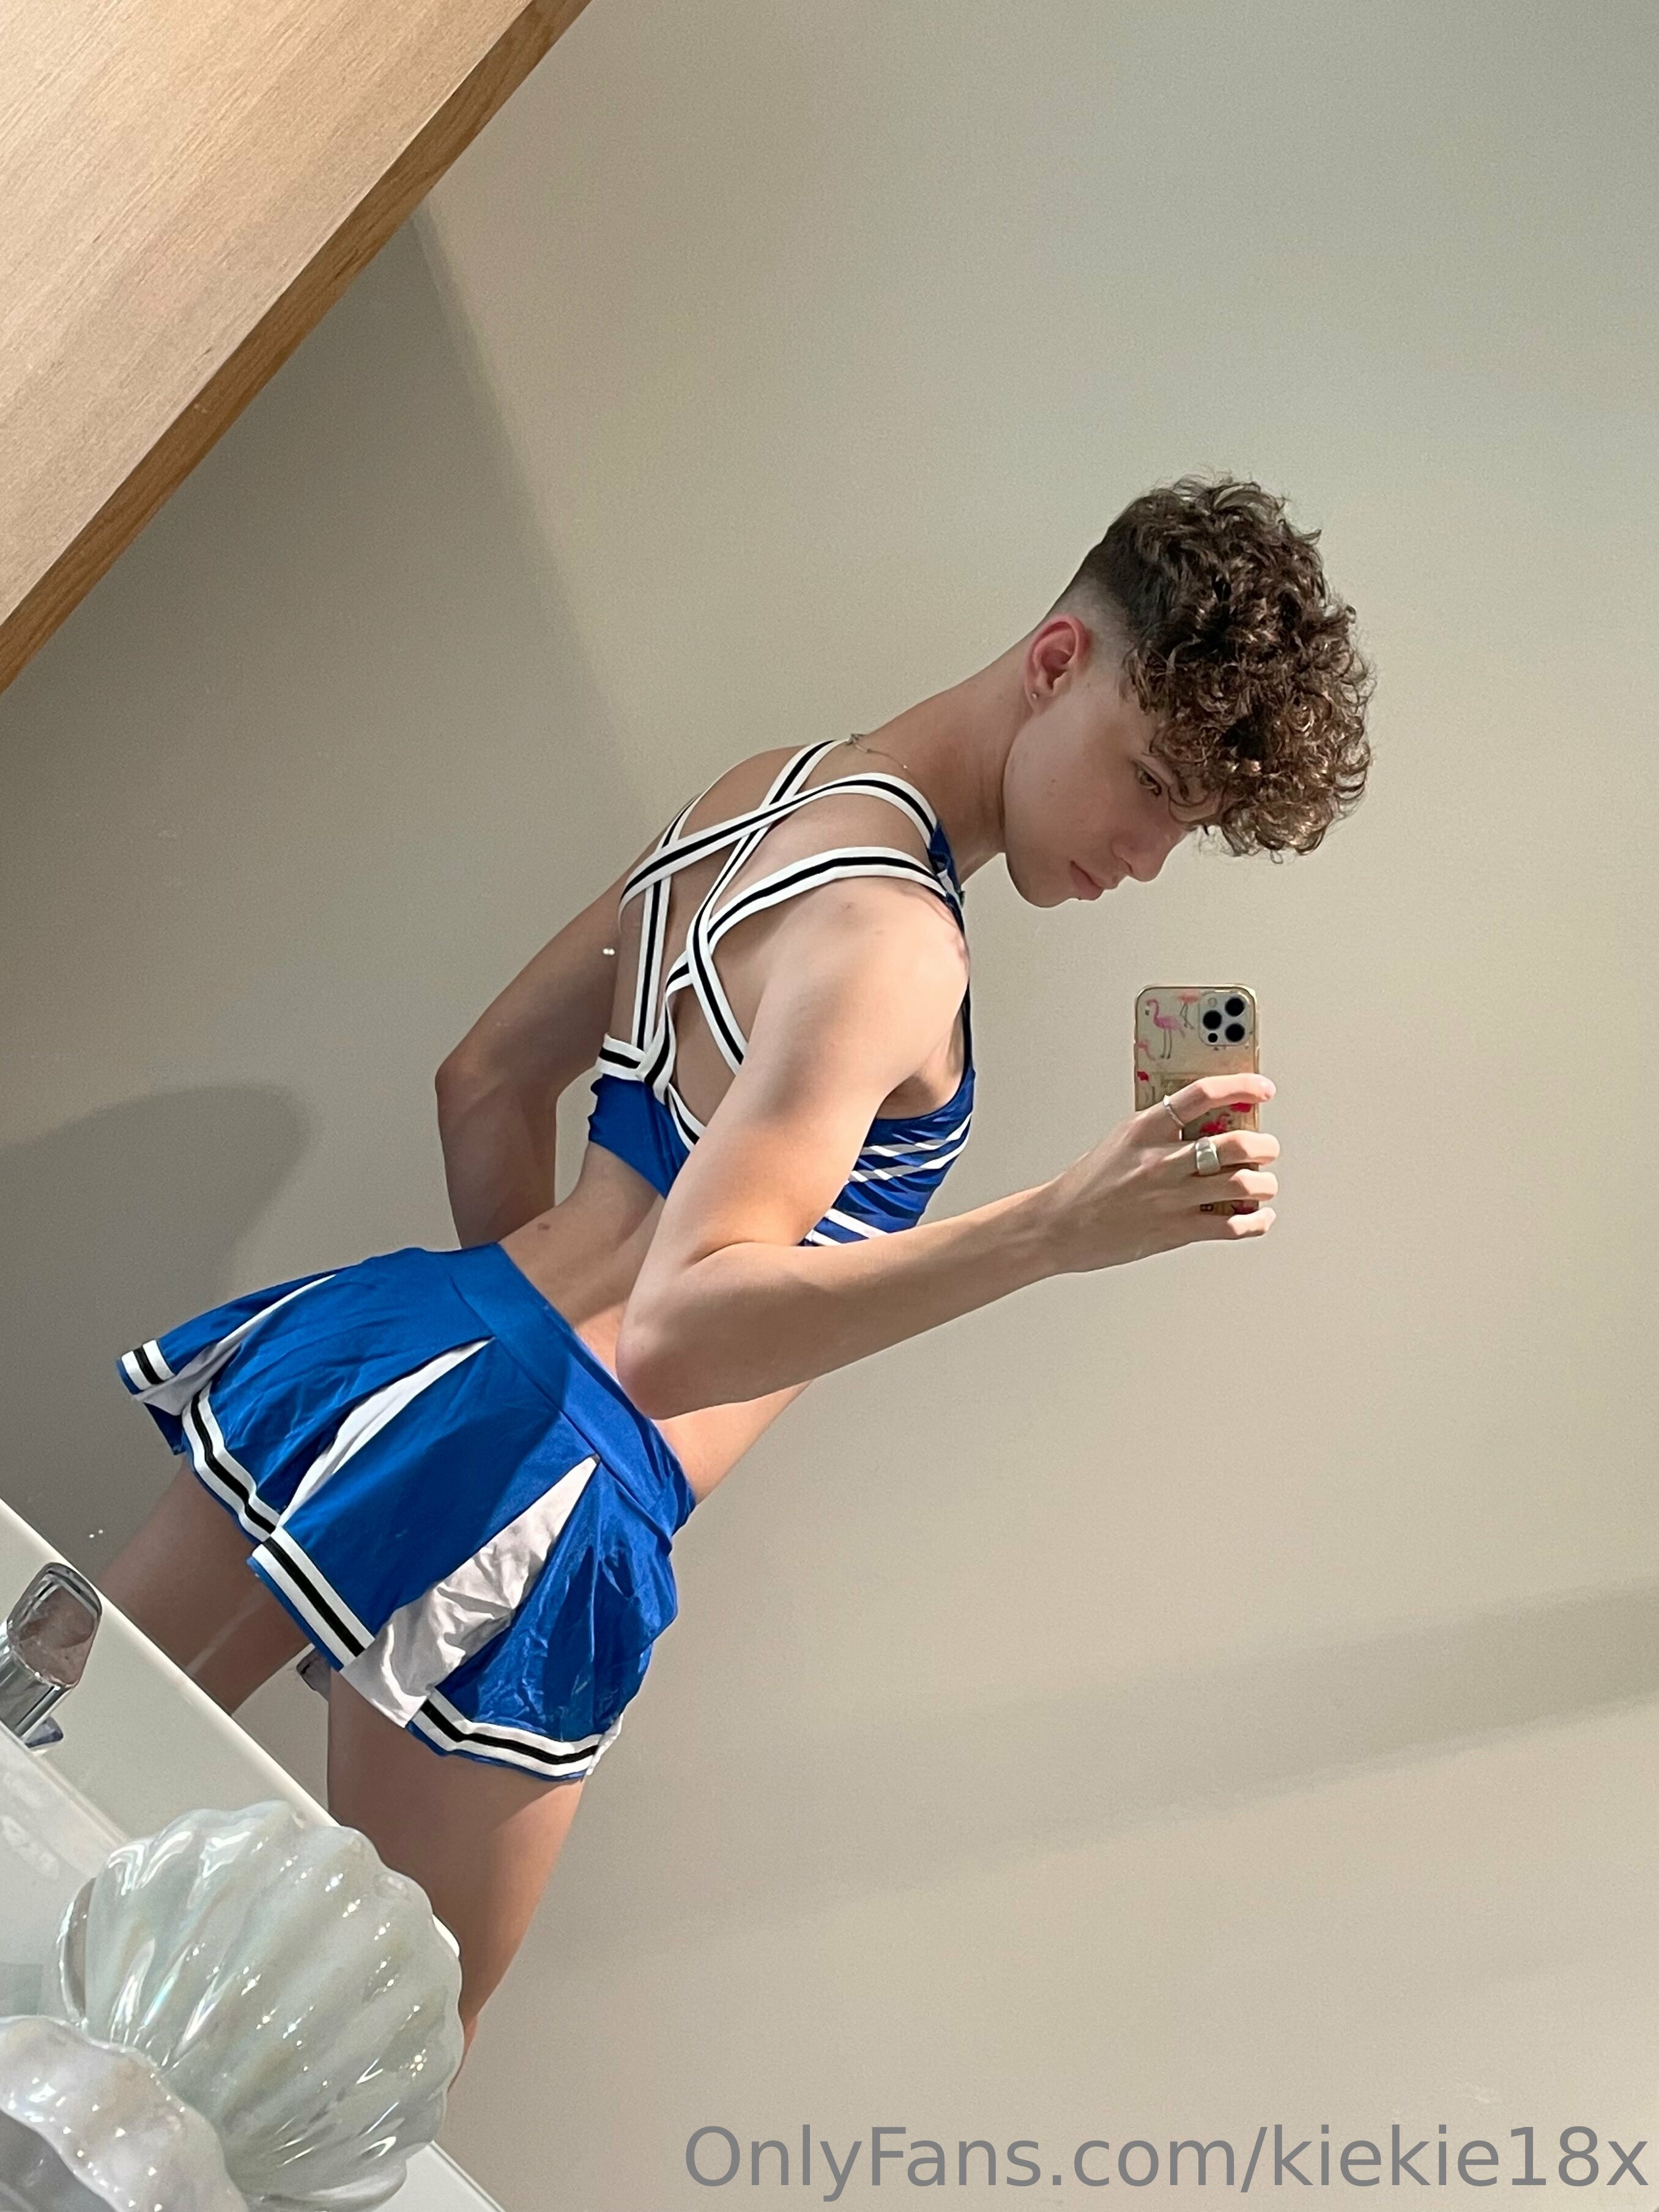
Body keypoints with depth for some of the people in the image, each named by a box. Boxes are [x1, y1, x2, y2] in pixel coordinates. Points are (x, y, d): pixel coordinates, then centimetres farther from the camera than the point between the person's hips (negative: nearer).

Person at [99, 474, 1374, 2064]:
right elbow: (675, 1331, -27)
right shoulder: (889, 935, -18)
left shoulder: (764, 795, 11)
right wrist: (1063, 1227, -34)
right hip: (547, 1505, -8)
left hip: (420, 1341, 8)